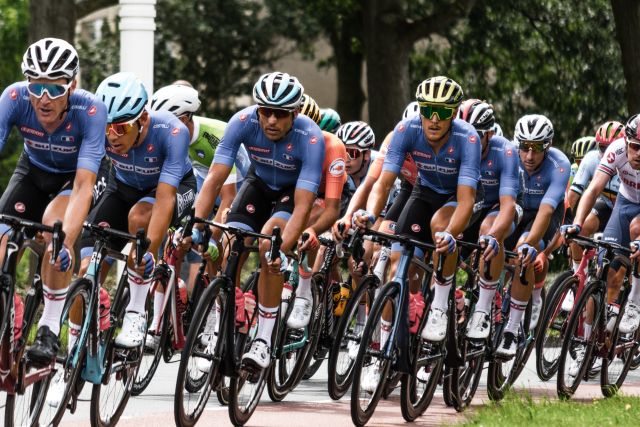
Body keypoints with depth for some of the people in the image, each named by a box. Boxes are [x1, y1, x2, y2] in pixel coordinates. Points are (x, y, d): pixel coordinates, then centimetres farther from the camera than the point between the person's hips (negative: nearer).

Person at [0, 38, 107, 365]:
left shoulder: (90, 111, -36)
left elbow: (83, 186, -41)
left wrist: (66, 241, -55)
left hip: (74, 176, -3)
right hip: (33, 170, 3)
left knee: (55, 224, -32)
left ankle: (50, 330, -20)